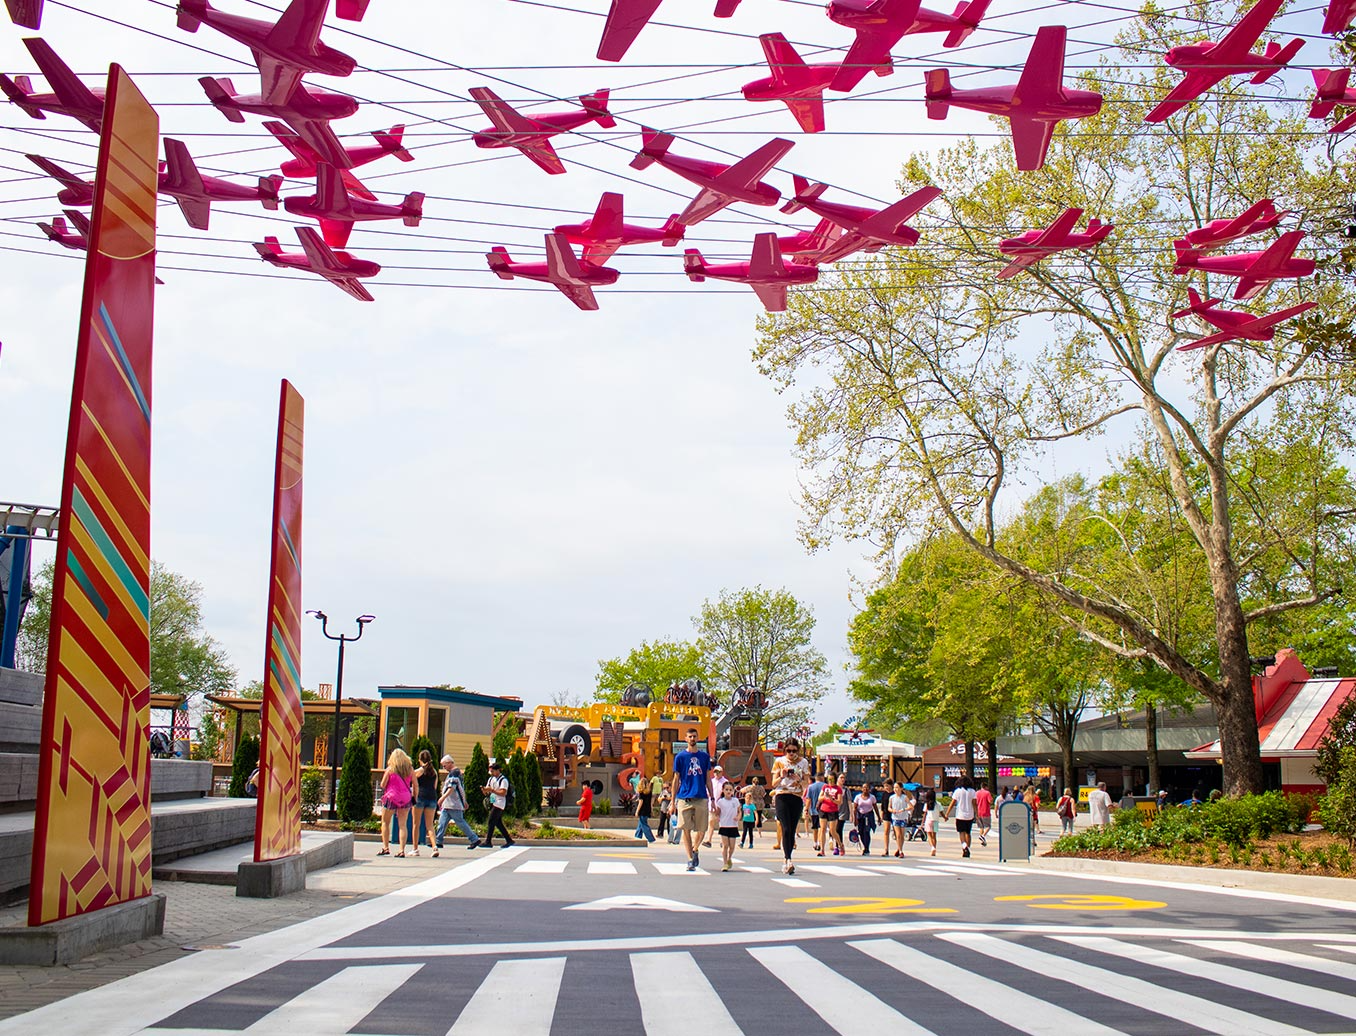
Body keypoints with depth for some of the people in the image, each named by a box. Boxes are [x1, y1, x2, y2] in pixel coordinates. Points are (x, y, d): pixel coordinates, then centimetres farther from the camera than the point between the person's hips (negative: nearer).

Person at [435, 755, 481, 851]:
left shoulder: (454, 773, -14)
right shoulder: (457, 772, 19)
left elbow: (452, 788, -25)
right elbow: (463, 788, 24)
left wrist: (443, 797, -30)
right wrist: (464, 801, 27)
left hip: (454, 805, -11)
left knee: (460, 823, -7)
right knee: (442, 822, 8)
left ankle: (475, 839, -3)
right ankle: (438, 841, 10)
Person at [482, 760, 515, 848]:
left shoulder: (503, 780, -9)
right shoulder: (491, 779, 16)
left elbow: (503, 793, -19)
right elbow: (487, 793, 16)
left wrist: (492, 790, -24)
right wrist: (484, 790, -6)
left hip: (499, 804, -9)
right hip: (493, 804, 9)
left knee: (490, 822, -12)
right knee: (498, 823, 10)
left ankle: (488, 842, -11)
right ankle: (509, 840, 16)